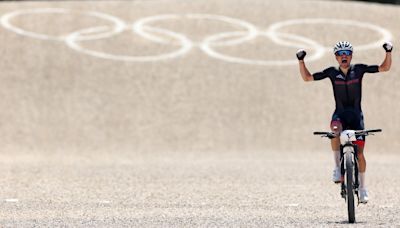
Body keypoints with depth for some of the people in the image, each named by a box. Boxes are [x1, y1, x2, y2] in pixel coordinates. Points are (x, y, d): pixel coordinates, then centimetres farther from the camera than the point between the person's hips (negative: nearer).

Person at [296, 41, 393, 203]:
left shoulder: (359, 69, -1)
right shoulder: (332, 72, -1)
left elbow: (385, 68, 1)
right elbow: (307, 77, 4)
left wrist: (388, 52, -13)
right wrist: (301, 61, -8)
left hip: (356, 115, 0)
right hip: (339, 114, 0)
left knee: (359, 153, -4)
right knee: (335, 130, -37)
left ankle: (362, 187, 13)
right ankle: (337, 167, -26)